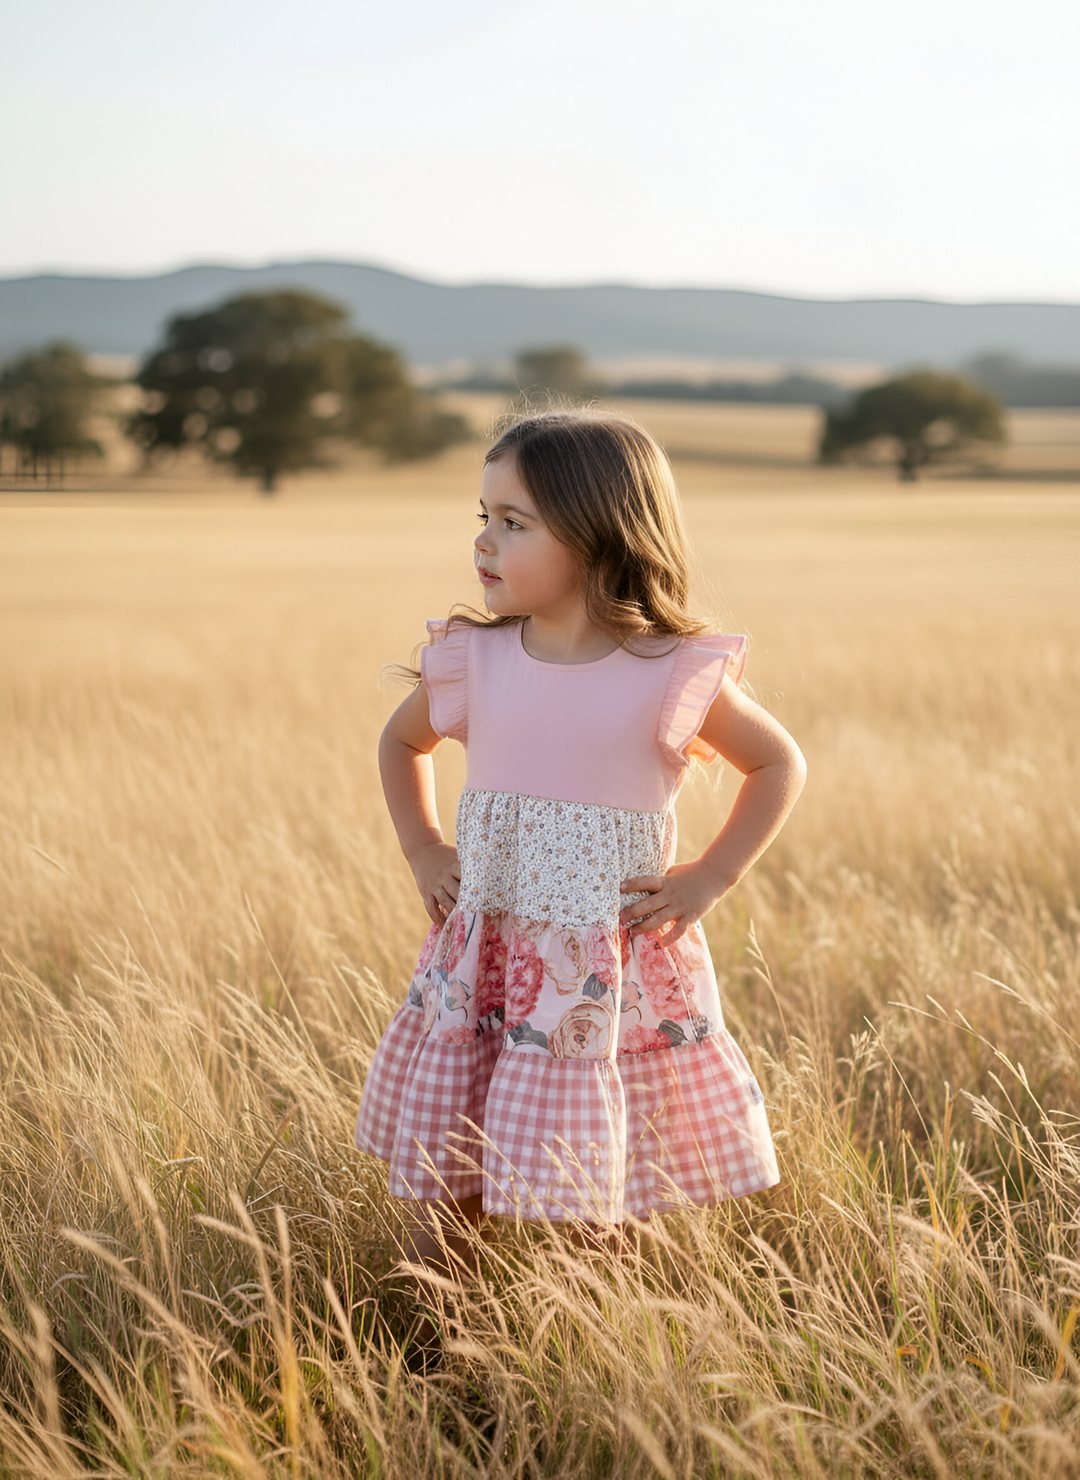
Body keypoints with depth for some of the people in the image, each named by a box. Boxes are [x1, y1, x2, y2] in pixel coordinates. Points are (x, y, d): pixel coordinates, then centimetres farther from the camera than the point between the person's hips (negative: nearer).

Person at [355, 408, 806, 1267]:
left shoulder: (672, 673, -8)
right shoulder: (473, 663, 1)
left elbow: (779, 763, 6)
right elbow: (402, 744, 21)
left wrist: (708, 879, -3)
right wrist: (423, 852, 10)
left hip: (619, 978, -3)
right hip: (486, 963, 3)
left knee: (596, 1208, 2)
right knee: (445, 1190, 7)